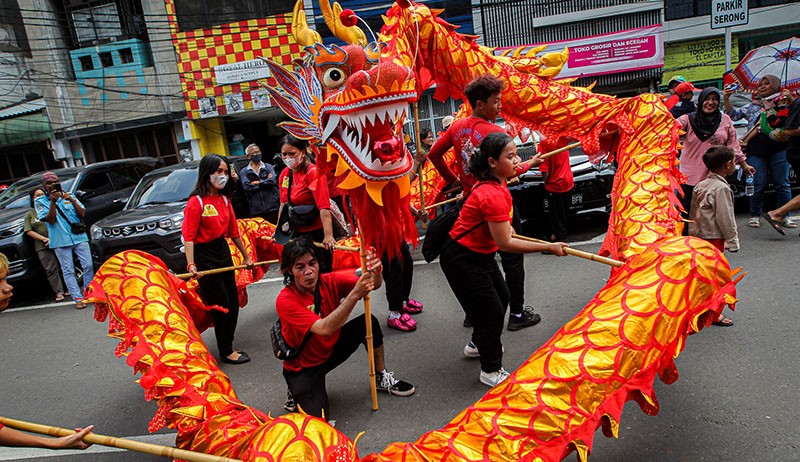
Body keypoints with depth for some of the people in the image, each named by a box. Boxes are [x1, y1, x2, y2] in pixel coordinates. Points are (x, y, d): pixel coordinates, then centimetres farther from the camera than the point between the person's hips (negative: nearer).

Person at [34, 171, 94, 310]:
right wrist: (53, 201, -17)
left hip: (79, 237, 2)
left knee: (88, 266, -1)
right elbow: (50, 220, -8)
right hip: (60, 241, -2)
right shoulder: (40, 201, 5)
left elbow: (82, 214, 3)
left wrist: (72, 200, -12)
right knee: (68, 271, -1)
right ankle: (78, 298, 1)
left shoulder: (68, 196, 12)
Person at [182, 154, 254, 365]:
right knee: (222, 306, 0)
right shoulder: (196, 202, -14)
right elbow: (189, 237, -18)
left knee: (233, 303, 12)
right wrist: (191, 264, -30)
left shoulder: (224, 200, 7)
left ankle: (228, 347, 29)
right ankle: (225, 353, 16)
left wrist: (246, 256, 18)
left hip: (223, 252, 7)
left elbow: (233, 231, 14)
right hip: (205, 257, -7)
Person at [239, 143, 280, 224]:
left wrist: (257, 183, -3)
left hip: (272, 207, 0)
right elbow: (246, 186, -8)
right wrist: (265, 182, -4)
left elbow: (273, 181, -7)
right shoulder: (244, 172, 9)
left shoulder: (268, 167, 10)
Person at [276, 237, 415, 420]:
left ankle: (381, 378, 6)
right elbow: (324, 329, -39)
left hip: (331, 349, 5)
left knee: (368, 322, -15)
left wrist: (376, 273, -46)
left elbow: (372, 285, -22)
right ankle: (297, 392, 9)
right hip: (303, 367, -5)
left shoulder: (329, 281, -14)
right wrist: (354, 295, -48)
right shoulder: (285, 300, -28)